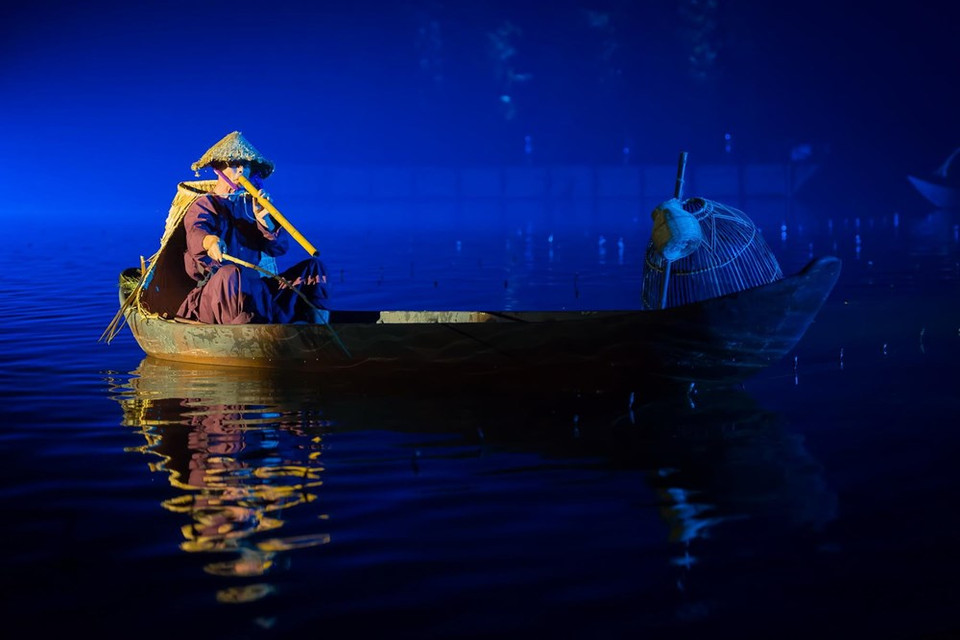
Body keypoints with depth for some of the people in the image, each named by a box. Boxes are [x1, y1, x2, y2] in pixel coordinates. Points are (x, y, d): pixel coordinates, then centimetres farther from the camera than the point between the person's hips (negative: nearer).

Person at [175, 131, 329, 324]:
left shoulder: (253, 205, 19)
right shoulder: (203, 205, 6)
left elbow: (279, 248, 6)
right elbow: (195, 233, -20)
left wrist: (264, 220, -15)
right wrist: (211, 241, -46)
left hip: (255, 290, 6)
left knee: (313, 267, -7)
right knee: (230, 274, -39)